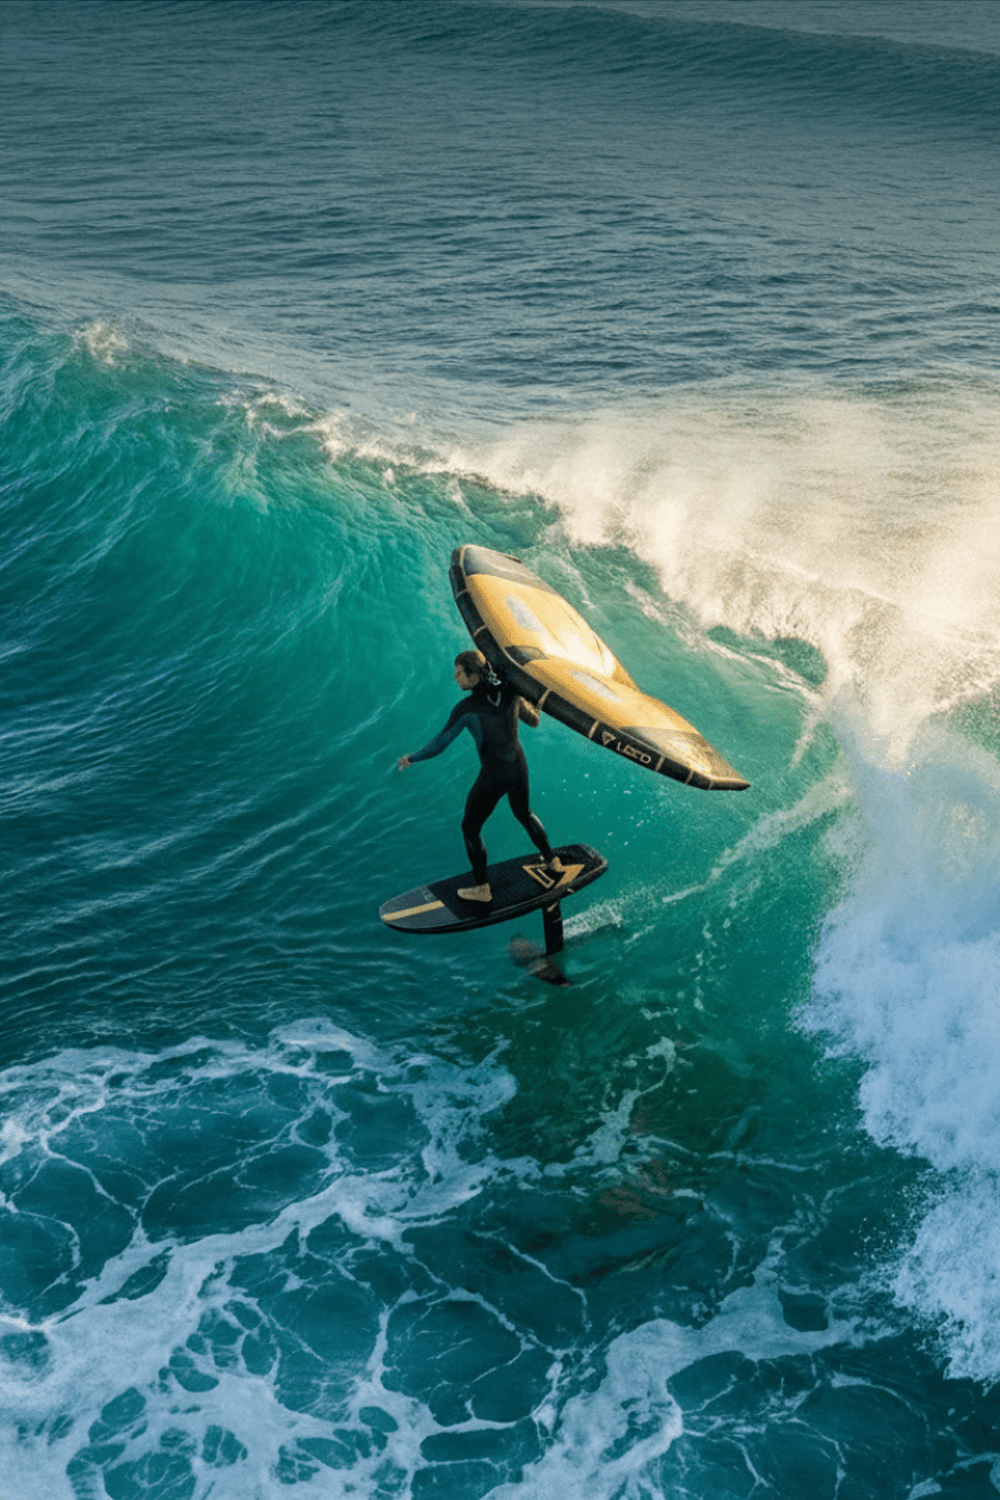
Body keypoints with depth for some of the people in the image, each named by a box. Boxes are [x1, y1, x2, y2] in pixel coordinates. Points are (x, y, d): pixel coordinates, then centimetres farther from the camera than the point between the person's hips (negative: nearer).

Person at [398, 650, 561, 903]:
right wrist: (534, 708, 30)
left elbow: (439, 744, -15)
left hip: (493, 777, -6)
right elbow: (533, 721, 9)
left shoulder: (466, 708, -20)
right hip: (519, 768, 6)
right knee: (523, 813, 35)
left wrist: (411, 758, -1)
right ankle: (552, 860, 48)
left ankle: (481, 888, 24)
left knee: (470, 828, 16)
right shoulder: (510, 692, -6)